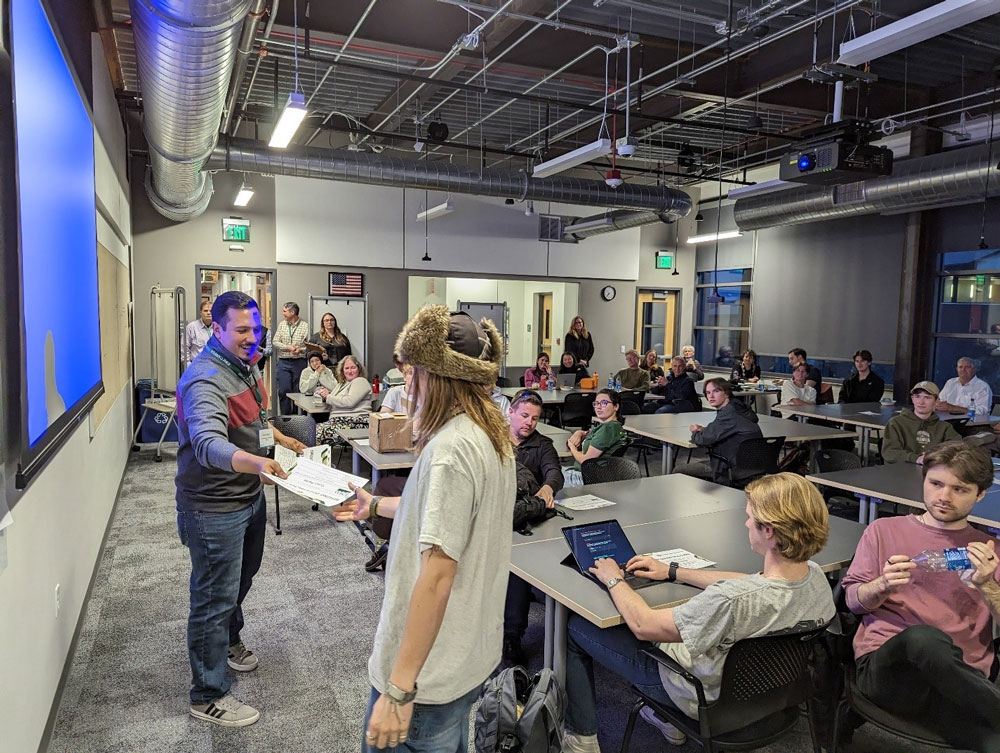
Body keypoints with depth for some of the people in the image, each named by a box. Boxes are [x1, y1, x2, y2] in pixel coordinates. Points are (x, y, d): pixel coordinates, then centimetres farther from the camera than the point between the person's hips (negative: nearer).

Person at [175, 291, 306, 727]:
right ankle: (207, 696, 21)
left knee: (243, 576, 28)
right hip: (214, 507, -9)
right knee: (215, 598, 3)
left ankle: (227, 640, 54)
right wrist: (256, 462, -58)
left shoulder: (246, 365, 5)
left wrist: (281, 438, 12)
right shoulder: (206, 378, -26)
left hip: (249, 496, 10)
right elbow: (208, 444, -42)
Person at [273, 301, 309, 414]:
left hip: (299, 362, -3)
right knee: (283, 391, -1)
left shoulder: (305, 325, -2)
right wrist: (288, 347, -10)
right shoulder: (282, 325, 11)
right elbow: (275, 342, 5)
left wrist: (300, 350, -21)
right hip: (283, 363, 3)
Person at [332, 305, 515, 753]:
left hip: (431, 663, -9)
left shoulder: (451, 448, -26)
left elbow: (437, 573, -28)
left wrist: (399, 689, -24)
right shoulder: (491, 434, 3)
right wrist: (376, 506, 28)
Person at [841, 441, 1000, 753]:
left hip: (962, 680, -1)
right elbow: (853, 601, 11)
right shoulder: (884, 530, 14)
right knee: (923, 637, -37)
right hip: (885, 665, 1)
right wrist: (882, 585, -10)